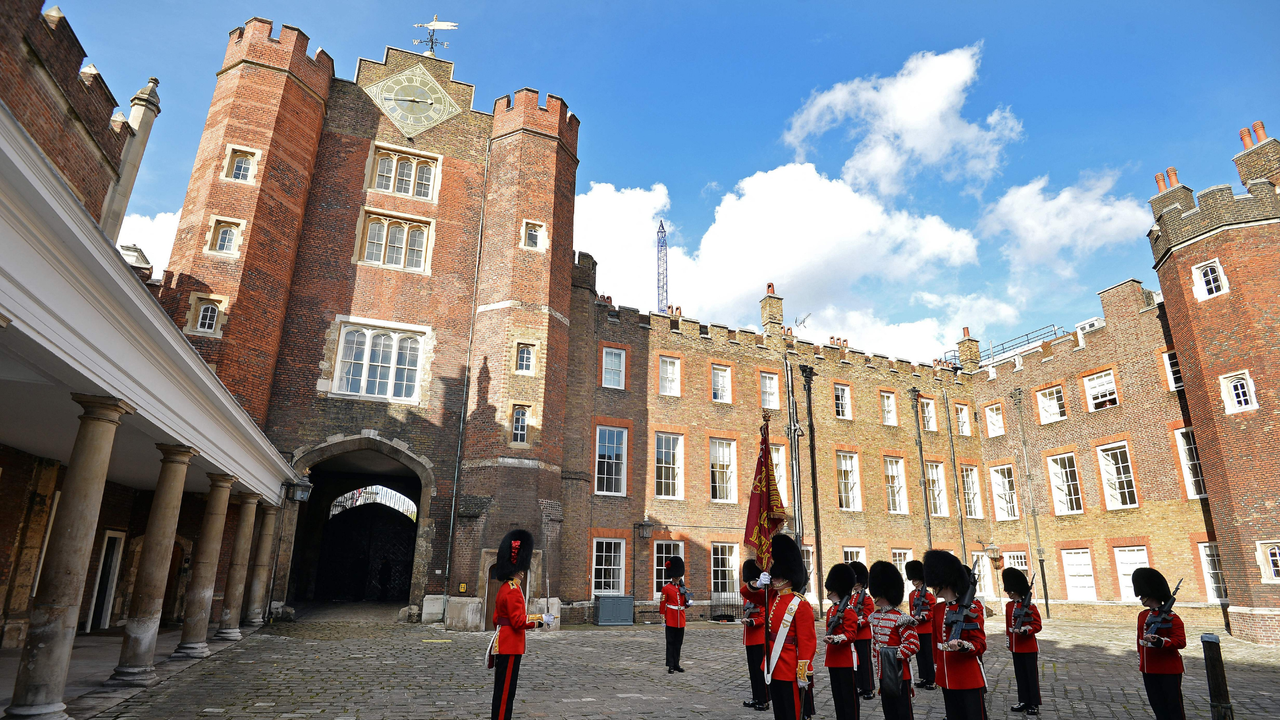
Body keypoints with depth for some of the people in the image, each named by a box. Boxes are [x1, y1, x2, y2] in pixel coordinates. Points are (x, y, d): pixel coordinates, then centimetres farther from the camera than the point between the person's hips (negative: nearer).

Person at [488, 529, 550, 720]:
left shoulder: (504, 588, 12)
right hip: (510, 647, -10)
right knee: (505, 692, -3)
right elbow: (518, 621, -22)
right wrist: (541, 618, -14)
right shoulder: (513, 590, -19)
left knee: (503, 691, 16)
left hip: (503, 645, 10)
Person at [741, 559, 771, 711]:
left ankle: (764, 700, 7)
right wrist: (754, 585, -35)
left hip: (760, 638, -8)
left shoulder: (762, 594, -11)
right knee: (753, 669, 14)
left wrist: (752, 622, -35)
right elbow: (743, 591, -14)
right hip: (749, 638, 8)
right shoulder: (747, 594, 11)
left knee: (760, 669, -2)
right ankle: (756, 698, 24)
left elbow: (764, 617, -17)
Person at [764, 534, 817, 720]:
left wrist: (804, 673, -18)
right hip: (773, 667, 7)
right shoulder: (771, 599, 6)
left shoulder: (800, 605, -14)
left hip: (790, 670, -7)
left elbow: (807, 641, -16)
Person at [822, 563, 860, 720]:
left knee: (849, 696, 0)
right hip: (833, 659, 9)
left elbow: (851, 634, -20)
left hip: (846, 659, -9)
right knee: (837, 695, 14)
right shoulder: (830, 610, 13)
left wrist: (836, 639, -36)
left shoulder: (849, 610, -14)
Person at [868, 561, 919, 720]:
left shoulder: (901, 619, -18)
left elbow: (914, 645, -21)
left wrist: (894, 656, -21)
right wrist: (878, 658, 13)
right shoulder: (874, 617, 6)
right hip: (884, 673, 7)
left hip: (899, 673, -7)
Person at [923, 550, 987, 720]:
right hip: (946, 678, 6)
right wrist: (937, 667, 19)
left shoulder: (971, 608, -11)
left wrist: (961, 645, -31)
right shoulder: (937, 609, 8)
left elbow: (980, 644, -12)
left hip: (969, 679, -6)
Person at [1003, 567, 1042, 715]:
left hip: (1028, 647, -6)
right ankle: (1024, 702, 21)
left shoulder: (1030, 606, -13)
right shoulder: (1009, 606, 6)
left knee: (1031, 675, 3)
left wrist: (1025, 630, -28)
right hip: (1016, 647, 6)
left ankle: (1034, 704, 12)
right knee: (1020, 675, 12)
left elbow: (1037, 625, -12)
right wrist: (1008, 640, 16)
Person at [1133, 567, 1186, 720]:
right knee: (1158, 707, 12)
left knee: (1174, 706, 3)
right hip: (1149, 671, 7)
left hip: (1169, 671, -7)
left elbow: (1181, 642, -20)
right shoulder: (1142, 616, 9)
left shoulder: (1171, 618, -12)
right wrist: (1141, 665, 20)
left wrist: (1158, 641, -34)